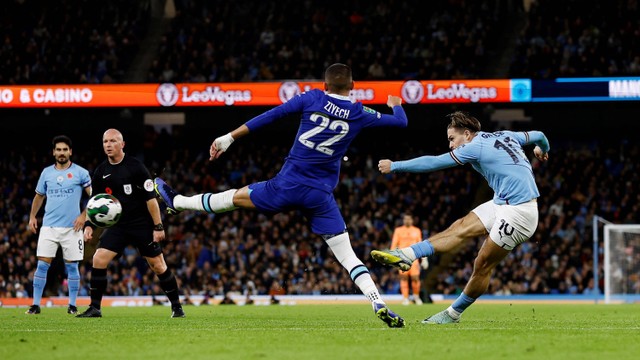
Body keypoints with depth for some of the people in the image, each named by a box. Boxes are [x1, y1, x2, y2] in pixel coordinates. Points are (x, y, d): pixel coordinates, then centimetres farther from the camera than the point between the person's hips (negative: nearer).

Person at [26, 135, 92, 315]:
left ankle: (72, 305, 10)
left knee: (71, 266, 2)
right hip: (49, 226, 2)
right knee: (42, 265, -4)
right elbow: (39, 196, 21)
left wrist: (84, 216, -8)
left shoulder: (80, 172, 0)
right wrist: (32, 216, 12)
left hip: (72, 227, -2)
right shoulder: (46, 173, 9)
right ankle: (36, 305, -2)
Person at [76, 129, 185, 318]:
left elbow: (151, 198, -11)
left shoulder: (135, 166, -11)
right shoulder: (101, 172, 4)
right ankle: (95, 308, -4)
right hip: (118, 225, 4)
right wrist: (89, 225, 1)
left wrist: (158, 226, -14)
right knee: (98, 260, -10)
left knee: (158, 265, -1)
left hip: (142, 224, -4)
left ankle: (176, 306, 14)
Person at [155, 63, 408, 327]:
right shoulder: (359, 114, 1)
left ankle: (175, 202, 37)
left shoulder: (311, 99, -2)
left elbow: (270, 116, -2)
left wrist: (229, 138, 4)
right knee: (348, 256, 0)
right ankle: (379, 305, -14)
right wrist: (396, 105, 40)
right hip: (321, 195, 0)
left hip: (287, 185, 0)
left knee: (234, 198, 20)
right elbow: (400, 121, 15)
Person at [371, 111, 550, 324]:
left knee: (483, 265, -2)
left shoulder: (475, 147, -10)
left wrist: (394, 166, -1)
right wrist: (543, 149, 53)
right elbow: (537, 136, 29)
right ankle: (407, 255, -5)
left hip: (518, 213, -10)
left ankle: (454, 314, 5)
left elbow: (432, 163, -9)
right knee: (460, 228, 2)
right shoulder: (505, 136, 14)